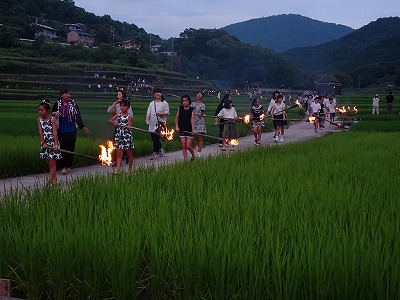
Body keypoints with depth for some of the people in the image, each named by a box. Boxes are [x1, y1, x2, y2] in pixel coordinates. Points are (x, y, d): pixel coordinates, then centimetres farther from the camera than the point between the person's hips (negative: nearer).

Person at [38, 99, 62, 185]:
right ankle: (54, 179, 19)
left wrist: (56, 144, -22)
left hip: (53, 142, -5)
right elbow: (40, 132, -1)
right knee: (49, 163, 9)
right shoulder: (39, 119, 4)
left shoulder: (53, 119, -9)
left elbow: (55, 132, -14)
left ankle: (50, 181, -8)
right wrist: (43, 143, -11)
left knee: (52, 163, -5)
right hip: (45, 143, 5)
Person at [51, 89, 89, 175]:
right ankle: (63, 166, 11)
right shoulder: (57, 104, 2)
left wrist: (82, 127, -9)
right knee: (62, 148, 2)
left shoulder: (73, 104, 1)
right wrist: (54, 114, -12)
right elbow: (52, 113, 12)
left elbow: (77, 116, -1)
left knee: (70, 148, -1)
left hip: (71, 130, 0)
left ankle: (67, 166, 5)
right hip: (61, 131, 1)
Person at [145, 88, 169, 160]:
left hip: (160, 122, -6)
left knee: (156, 137, -13)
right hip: (152, 123, 6)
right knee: (153, 138, 7)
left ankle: (155, 153, -6)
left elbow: (167, 112, -3)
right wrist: (147, 119, -10)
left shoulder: (164, 103, 3)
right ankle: (160, 149, 25)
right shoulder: (151, 103, 17)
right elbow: (148, 112, 7)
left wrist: (160, 113, -21)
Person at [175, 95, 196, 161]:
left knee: (188, 146, -3)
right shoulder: (180, 108, 5)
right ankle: (185, 159, 8)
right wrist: (177, 127, -3)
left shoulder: (192, 109, -3)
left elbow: (192, 119, -12)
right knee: (183, 146, 1)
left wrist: (193, 129, -22)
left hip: (189, 130, -3)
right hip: (182, 130, 3)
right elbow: (176, 118, 10)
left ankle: (193, 155, 23)